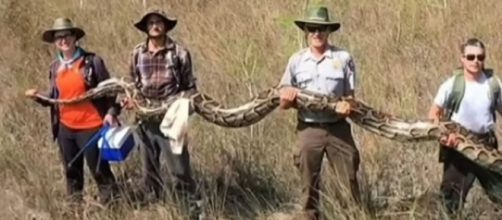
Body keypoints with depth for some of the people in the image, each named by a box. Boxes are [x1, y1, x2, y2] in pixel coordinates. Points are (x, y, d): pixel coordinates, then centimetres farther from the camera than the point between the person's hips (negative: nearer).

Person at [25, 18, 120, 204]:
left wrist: (111, 112, -19)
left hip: (91, 126, -5)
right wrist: (38, 96, -8)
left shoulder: (92, 61, -8)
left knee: (99, 169, 1)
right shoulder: (55, 67, 6)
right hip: (65, 127, 6)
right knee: (72, 171, 16)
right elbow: (53, 97, 11)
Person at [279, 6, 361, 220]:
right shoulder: (296, 60, 4)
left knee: (348, 181, 0)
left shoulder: (343, 58, -1)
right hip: (308, 130, 2)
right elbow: (283, 102, 8)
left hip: (338, 128, -1)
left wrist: (347, 105, -20)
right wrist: (287, 98, -15)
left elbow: (350, 95, 2)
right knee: (309, 184, 8)